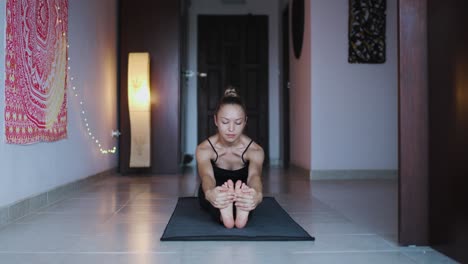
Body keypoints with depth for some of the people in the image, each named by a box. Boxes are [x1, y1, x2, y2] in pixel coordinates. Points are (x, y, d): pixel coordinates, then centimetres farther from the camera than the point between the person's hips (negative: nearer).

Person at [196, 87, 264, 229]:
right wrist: (210, 193, -71)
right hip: (215, 194, -1)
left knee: (244, 187, -35)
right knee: (214, 188, -36)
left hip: (242, 194, 1)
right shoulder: (204, 148, -25)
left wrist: (257, 194, -72)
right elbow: (207, 175, -45)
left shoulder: (255, 150, -25)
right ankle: (222, 212, -64)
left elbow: (254, 175, -46)